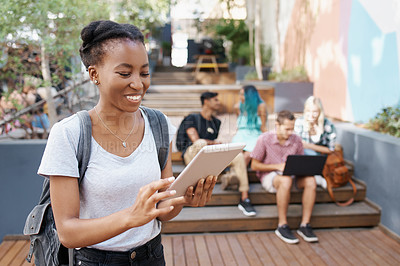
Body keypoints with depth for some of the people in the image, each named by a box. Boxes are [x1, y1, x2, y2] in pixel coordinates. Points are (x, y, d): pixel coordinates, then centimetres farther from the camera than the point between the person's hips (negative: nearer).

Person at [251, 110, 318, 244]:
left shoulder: (296, 140, 1)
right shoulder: (264, 139, -10)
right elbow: (254, 165, -7)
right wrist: (277, 166, -18)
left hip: (291, 175, 4)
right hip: (269, 176, -4)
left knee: (310, 180, -26)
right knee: (286, 180, -39)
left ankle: (305, 225, -20)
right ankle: (282, 226, -28)